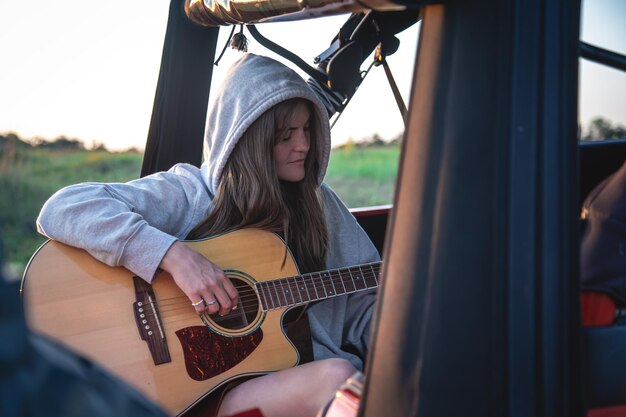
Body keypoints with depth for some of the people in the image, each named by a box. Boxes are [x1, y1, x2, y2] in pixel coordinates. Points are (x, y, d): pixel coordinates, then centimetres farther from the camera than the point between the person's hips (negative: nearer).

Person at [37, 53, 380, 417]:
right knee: (338, 377, -34)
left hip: (316, 366, 5)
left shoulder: (319, 203, 14)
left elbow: (366, 303, 16)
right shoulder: (189, 194, -3)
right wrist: (175, 254, -24)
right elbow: (63, 210, -14)